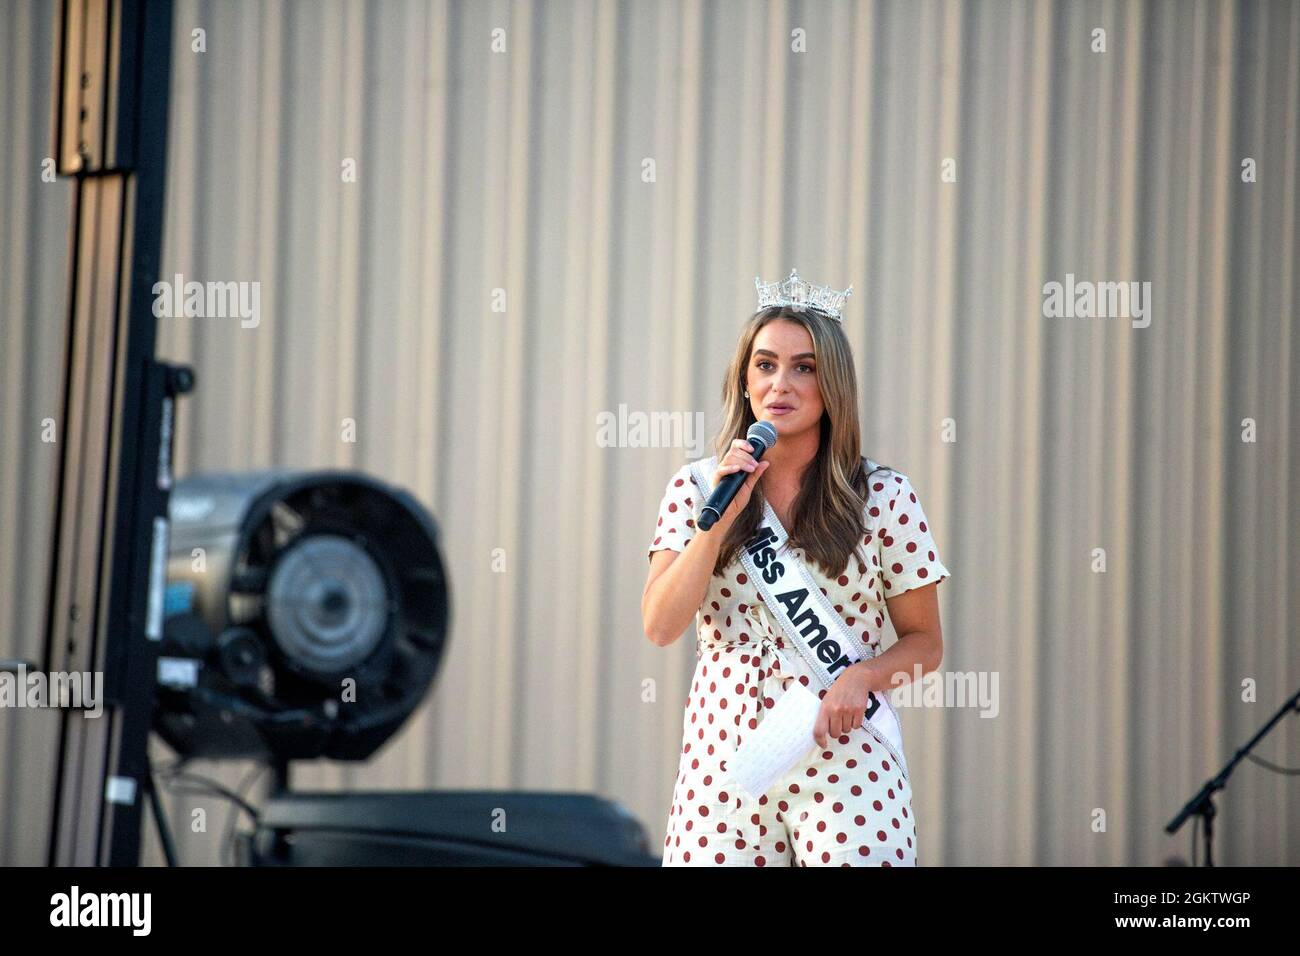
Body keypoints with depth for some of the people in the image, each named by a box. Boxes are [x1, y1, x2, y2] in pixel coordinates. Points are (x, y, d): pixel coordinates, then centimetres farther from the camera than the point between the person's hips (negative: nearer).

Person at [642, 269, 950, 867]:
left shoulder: (884, 498, 2)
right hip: (722, 761, 1)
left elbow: (925, 642, 8)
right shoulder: (695, 488, 6)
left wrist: (863, 675, -12)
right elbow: (660, 627, -4)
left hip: (843, 764, -1)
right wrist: (722, 515, -11)